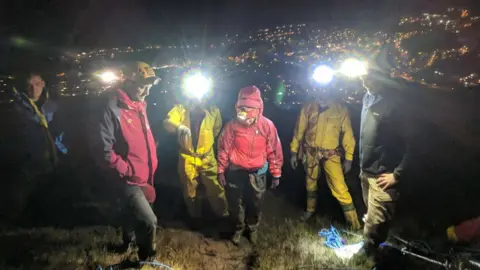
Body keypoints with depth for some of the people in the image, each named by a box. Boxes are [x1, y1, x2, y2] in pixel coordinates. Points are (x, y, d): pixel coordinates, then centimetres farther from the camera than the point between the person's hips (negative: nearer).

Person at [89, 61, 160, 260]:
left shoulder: (139, 106, 7)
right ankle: (146, 258, 14)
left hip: (143, 178, 9)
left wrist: (151, 166, 13)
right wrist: (128, 171, -20)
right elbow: (102, 150, -25)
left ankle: (128, 242, 53)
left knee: (133, 212, 28)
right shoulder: (111, 109, -21)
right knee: (148, 221, -12)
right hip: (127, 180, -9)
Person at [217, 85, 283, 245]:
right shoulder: (232, 125, -16)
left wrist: (276, 174, -1)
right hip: (235, 172, 0)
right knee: (236, 204, 13)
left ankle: (253, 228, 44)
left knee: (255, 204, 16)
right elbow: (224, 148, -4)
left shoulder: (267, 125, -15)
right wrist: (221, 170, 0)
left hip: (257, 173, 0)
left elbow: (274, 151, -6)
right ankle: (239, 228, 41)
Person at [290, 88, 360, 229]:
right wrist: (294, 152, 5)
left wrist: (348, 158, -3)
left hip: (331, 155, -2)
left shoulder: (341, 109, -4)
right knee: (310, 184, 19)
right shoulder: (308, 108, -1)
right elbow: (299, 131, 4)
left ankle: (355, 225, 5)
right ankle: (310, 209, 45)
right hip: (311, 153, 2)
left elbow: (347, 134, -2)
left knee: (340, 189, -7)